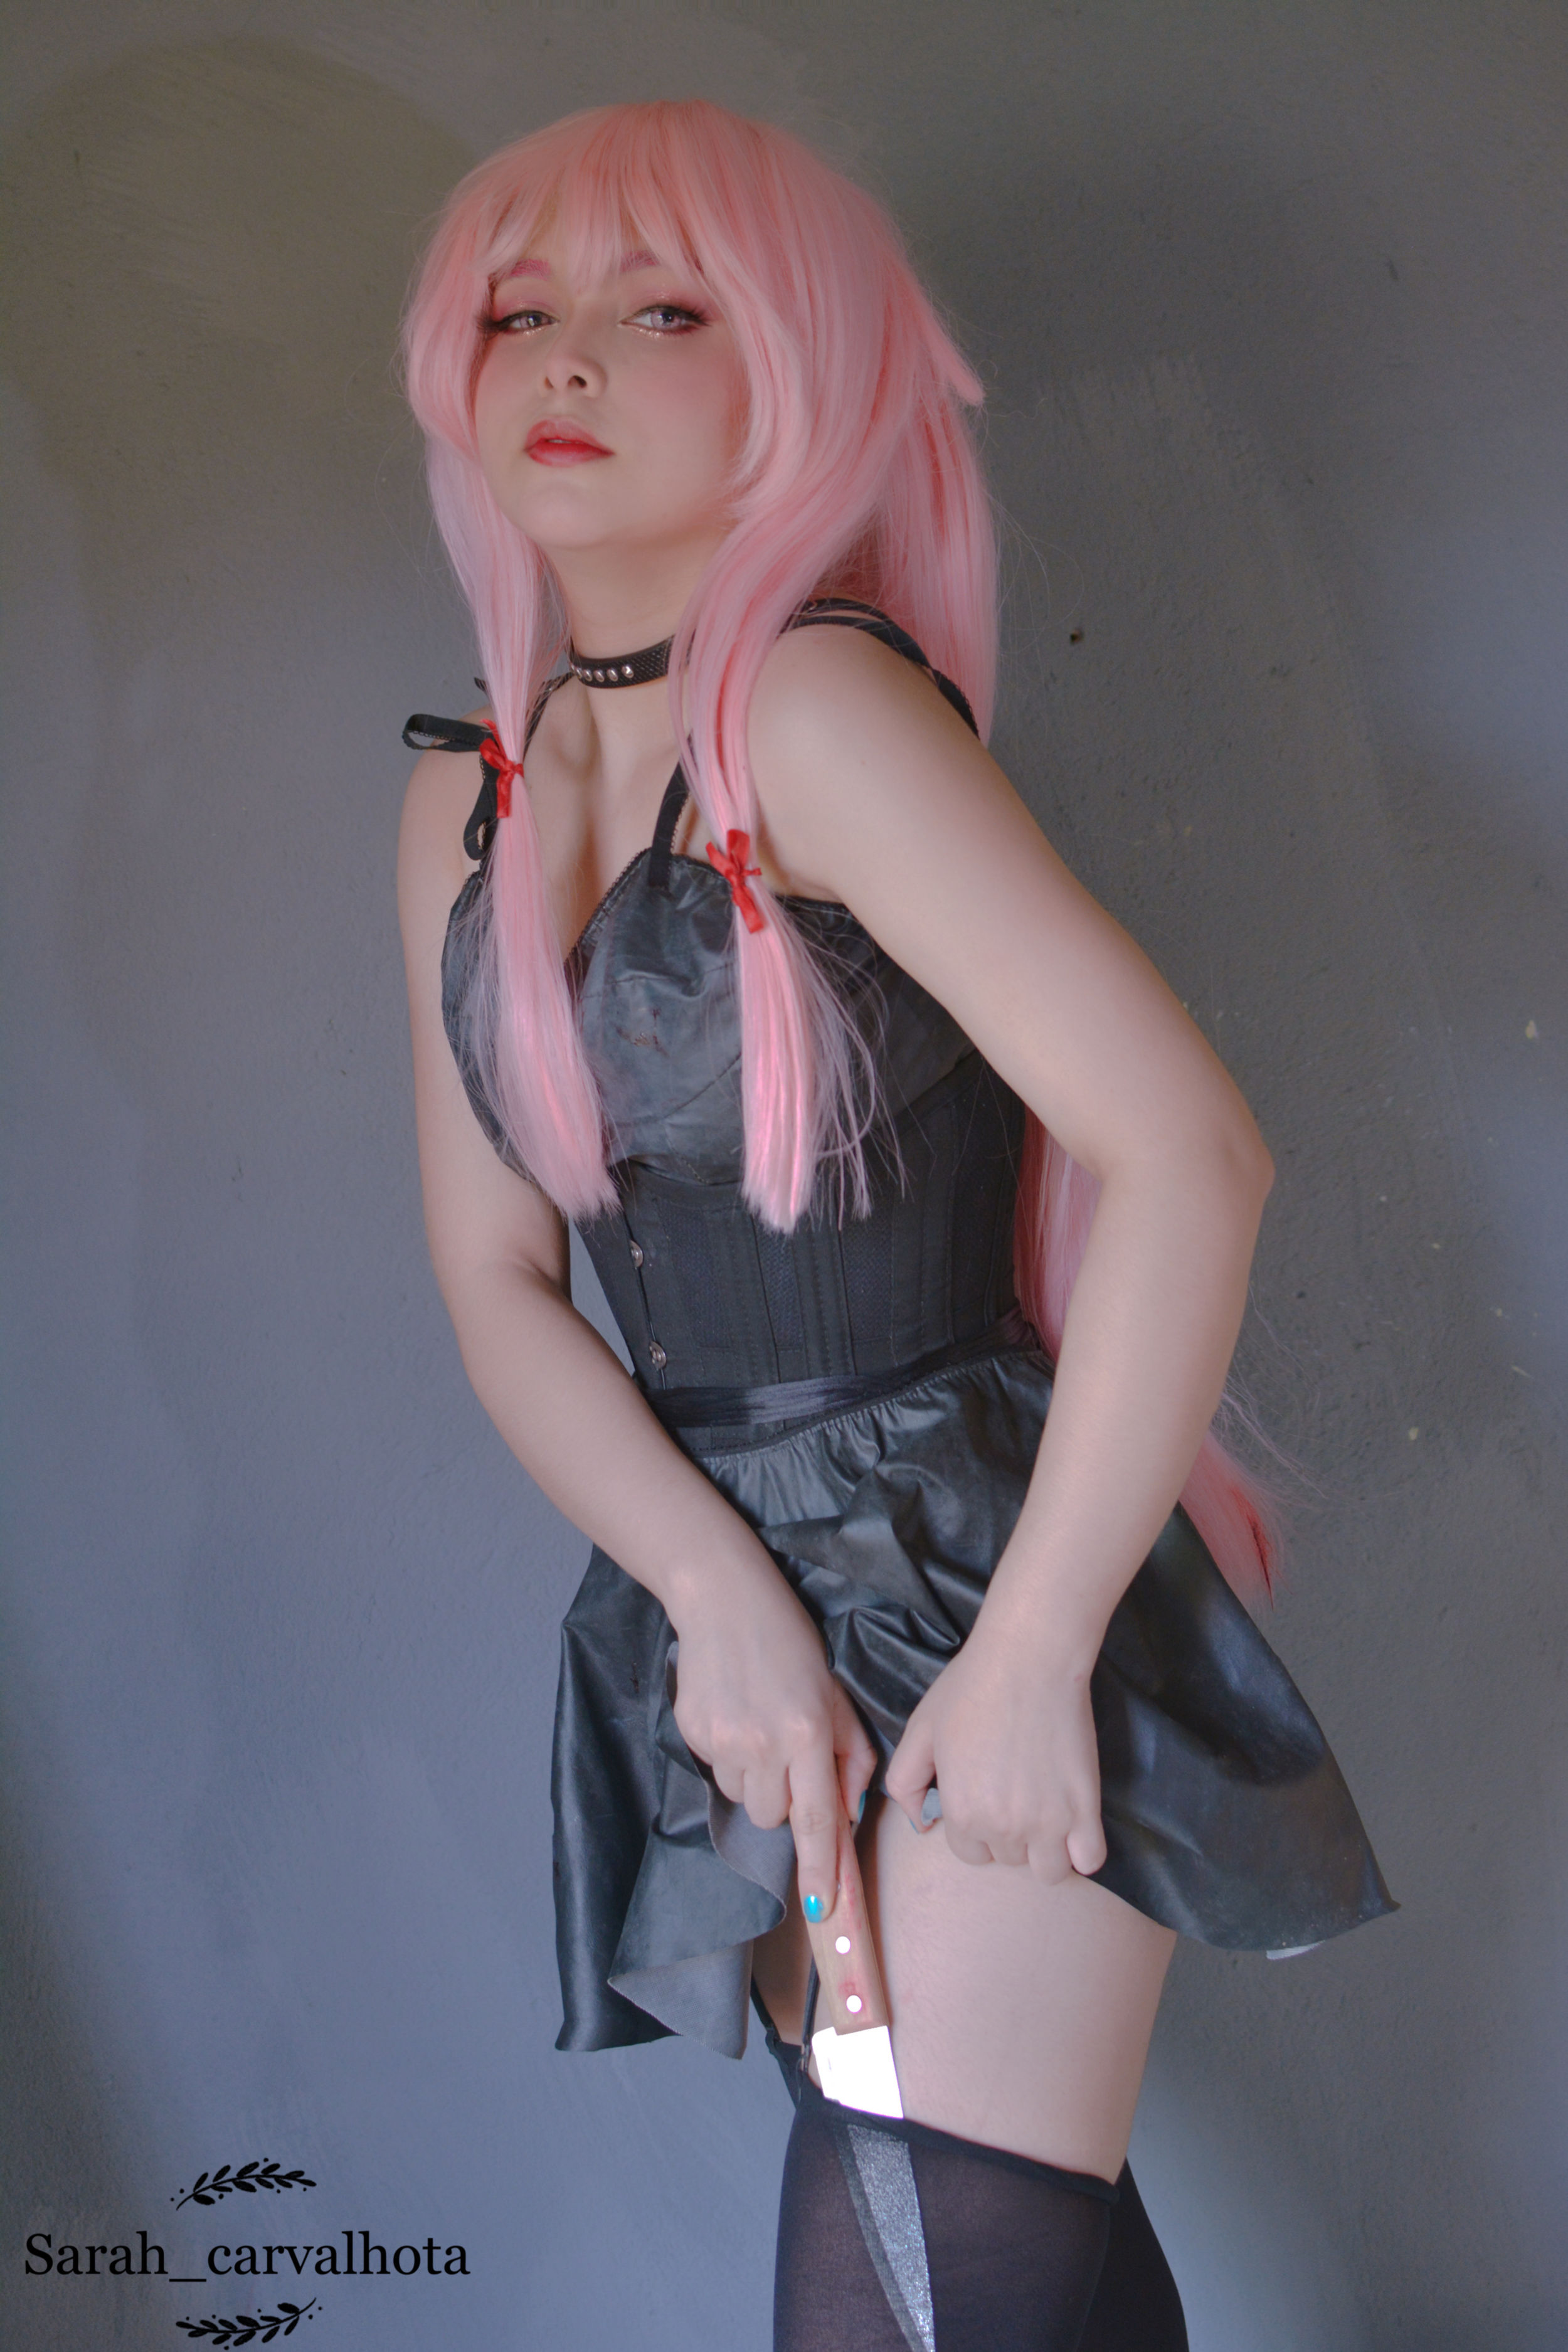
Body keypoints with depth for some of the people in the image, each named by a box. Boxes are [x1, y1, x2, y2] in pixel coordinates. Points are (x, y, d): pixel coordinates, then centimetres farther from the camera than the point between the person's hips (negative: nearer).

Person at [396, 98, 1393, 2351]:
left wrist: (1030, 1655, -21)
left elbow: (1189, 1149, -23)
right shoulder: (468, 805, 5)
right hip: (736, 1603, 6)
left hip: (985, 1568, -6)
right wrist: (725, 1601, -10)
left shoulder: (819, 698, -16)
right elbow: (499, 1277, 5)